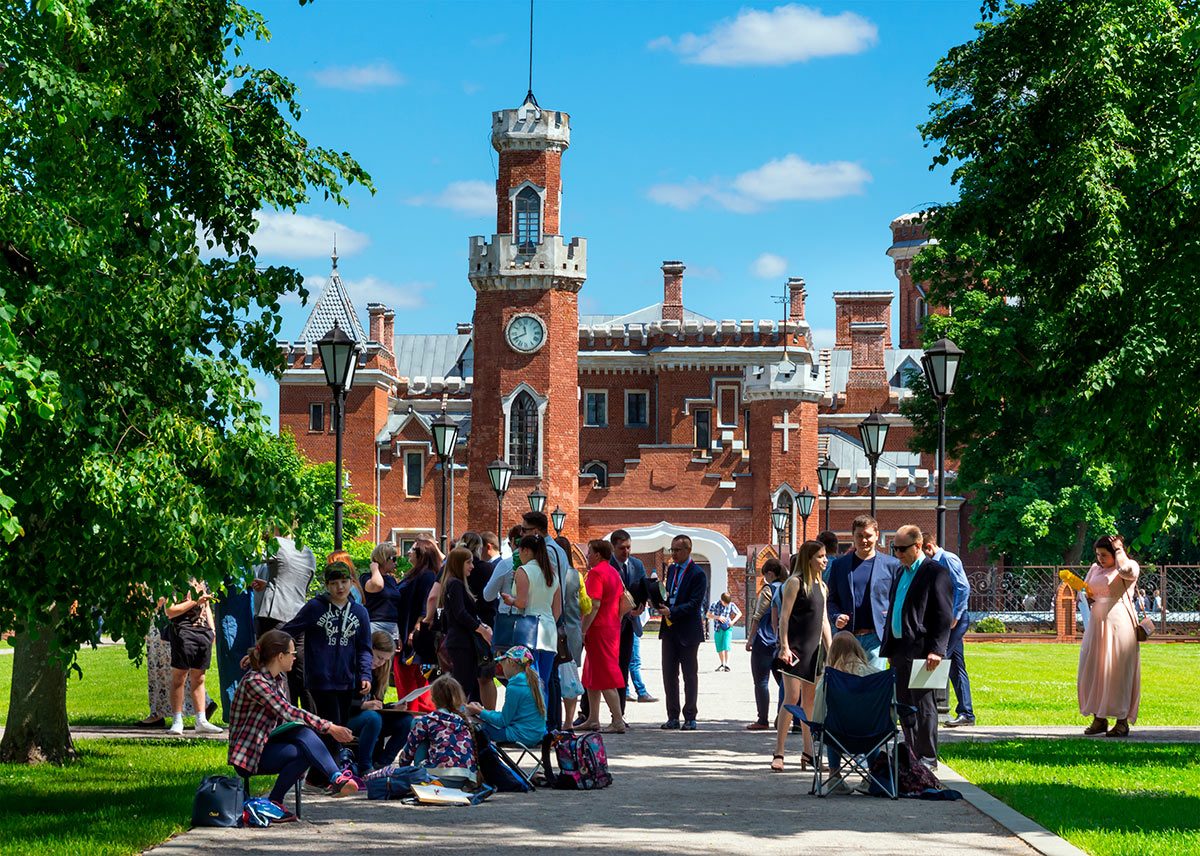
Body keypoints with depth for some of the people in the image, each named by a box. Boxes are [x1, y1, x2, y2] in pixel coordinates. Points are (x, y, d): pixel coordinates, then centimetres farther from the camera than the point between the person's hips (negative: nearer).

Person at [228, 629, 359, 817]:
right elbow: (287, 713, -26)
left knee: (304, 732, -24)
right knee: (304, 752, -29)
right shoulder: (254, 681, -20)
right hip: (250, 754, -7)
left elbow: (285, 717, 12)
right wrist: (329, 727, -27)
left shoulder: (279, 678, 9)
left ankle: (336, 778, -32)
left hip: (268, 742, 7)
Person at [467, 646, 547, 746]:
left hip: (522, 736, -9)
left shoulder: (514, 687, -16)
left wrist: (479, 712, -1)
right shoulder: (534, 681, 11)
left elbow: (504, 721, -11)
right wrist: (483, 711, 16)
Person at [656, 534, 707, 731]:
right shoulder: (671, 569, 12)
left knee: (690, 676, 3)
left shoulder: (697, 574, -11)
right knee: (669, 675, 6)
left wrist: (671, 612, -24)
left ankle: (690, 718, 9)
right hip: (669, 630, 7)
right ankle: (673, 718, 12)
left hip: (688, 631, -7)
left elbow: (695, 604, -17)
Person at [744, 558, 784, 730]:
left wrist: (750, 639, -4)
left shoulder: (768, 590, -10)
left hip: (765, 640, -7)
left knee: (761, 682, -2)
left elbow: (758, 617, -9)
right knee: (782, 680, 10)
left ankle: (762, 720, -4)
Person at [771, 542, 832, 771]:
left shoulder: (820, 585, 16)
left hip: (813, 649, 7)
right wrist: (784, 646, -17)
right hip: (795, 648, -7)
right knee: (792, 698, -11)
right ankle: (778, 753, -9)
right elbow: (784, 616, -10)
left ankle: (808, 753, 15)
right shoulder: (795, 582, -6)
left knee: (810, 700, 9)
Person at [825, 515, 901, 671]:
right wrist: (836, 617, -5)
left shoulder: (891, 565, 7)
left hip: (876, 637, -2)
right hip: (848, 638, 2)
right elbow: (832, 599, 15)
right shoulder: (838, 564, 12)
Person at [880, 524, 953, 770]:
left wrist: (936, 650, -20)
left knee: (923, 705, -4)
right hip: (899, 648, 8)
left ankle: (927, 758, 2)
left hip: (921, 650, -8)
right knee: (904, 706, 11)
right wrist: (888, 646, 17)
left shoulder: (936, 572, -9)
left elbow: (944, 615, -13)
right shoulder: (901, 571, 17)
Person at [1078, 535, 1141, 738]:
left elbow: (1125, 570, -24)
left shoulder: (1130, 567, -1)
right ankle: (1099, 719, 9)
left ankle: (1122, 721, 0)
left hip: (1118, 623, -6)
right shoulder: (1095, 569, 17)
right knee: (1092, 671, 2)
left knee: (1118, 672, -6)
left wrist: (1118, 549, -8)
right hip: (1097, 622, 6)